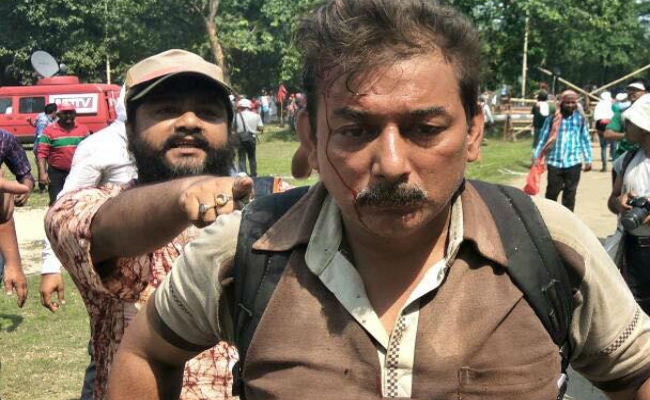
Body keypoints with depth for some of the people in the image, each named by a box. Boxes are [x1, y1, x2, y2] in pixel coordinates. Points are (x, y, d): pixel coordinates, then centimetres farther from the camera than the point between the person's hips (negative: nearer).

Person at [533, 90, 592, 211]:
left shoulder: (580, 119, 4)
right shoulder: (552, 119, 0)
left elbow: (585, 140, 8)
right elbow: (543, 139, 5)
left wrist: (588, 160, 7)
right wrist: (536, 157, 1)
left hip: (573, 162, 1)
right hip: (554, 162, -1)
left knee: (570, 193, 7)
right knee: (552, 192, 4)